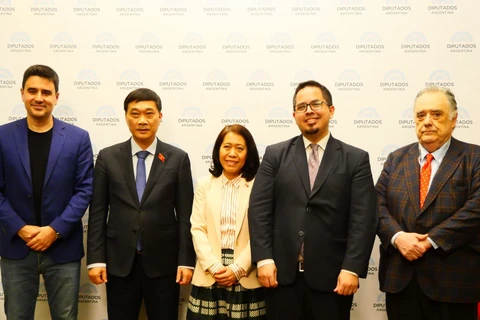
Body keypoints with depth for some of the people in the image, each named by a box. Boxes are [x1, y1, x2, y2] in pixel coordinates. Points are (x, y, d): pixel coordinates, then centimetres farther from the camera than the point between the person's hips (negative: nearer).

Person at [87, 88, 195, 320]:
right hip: (119, 262, 1)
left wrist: (186, 261, -6)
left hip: (163, 261, -1)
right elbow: (98, 213, 2)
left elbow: (185, 215, -1)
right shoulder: (107, 157, 3)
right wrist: (95, 259, -3)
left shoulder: (178, 158, 0)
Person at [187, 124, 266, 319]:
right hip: (209, 278, 2)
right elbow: (197, 229, 2)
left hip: (247, 280, -2)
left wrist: (238, 269, -11)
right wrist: (214, 267, -9)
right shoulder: (204, 184, 8)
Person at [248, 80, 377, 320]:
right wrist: (263, 259, -8)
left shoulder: (356, 159, 3)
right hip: (282, 274, 1)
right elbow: (259, 209, 0)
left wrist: (352, 268, -11)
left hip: (331, 277, -1)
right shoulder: (275, 154, 6)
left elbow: (363, 219, -3)